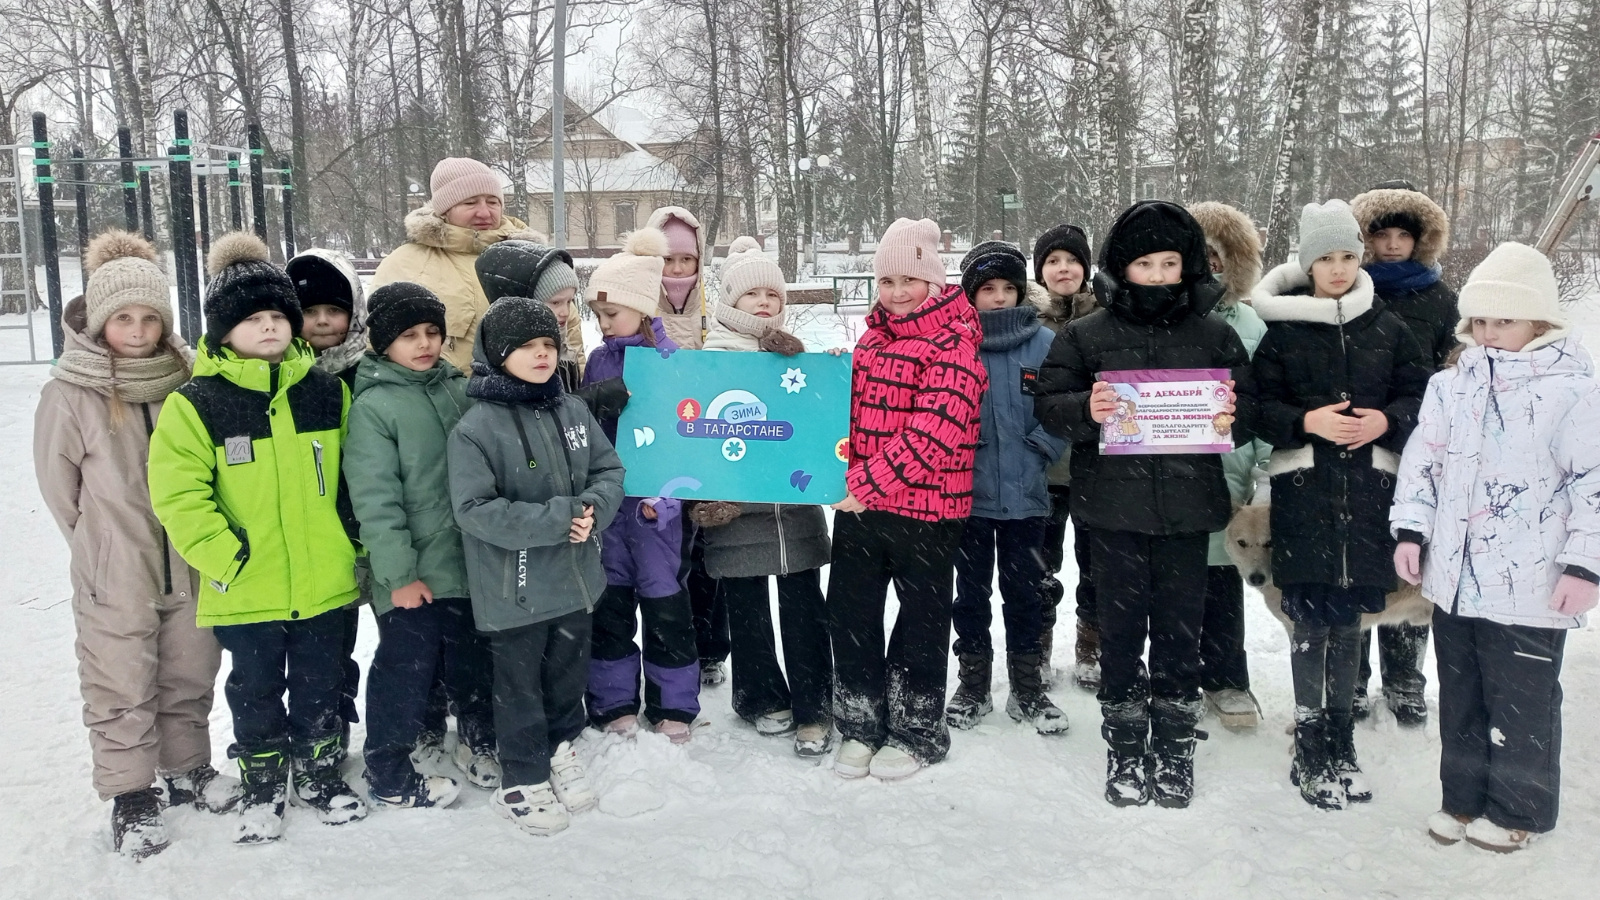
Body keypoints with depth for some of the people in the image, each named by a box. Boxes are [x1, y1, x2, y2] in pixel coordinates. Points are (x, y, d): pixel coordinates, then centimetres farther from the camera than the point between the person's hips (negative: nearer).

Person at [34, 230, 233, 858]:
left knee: (189, 677, 16)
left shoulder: (188, 380, -3)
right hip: (114, 579, -3)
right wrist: (102, 547, 4)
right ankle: (131, 796, 21)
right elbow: (58, 484, -1)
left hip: (190, 568, 3)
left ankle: (187, 771, 35)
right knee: (122, 690, 6)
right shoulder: (70, 394, -12)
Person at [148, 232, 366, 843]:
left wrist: (359, 546, 6)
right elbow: (177, 494, -11)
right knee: (255, 689, 14)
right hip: (247, 590, -2)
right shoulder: (196, 402, -8)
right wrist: (225, 557, -17)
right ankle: (261, 784, 32)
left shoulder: (328, 392, 2)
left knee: (320, 684, 17)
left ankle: (319, 773, 35)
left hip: (324, 582, 3)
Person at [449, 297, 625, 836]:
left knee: (569, 673, 21)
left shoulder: (573, 411, 1)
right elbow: (474, 508, -21)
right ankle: (522, 783, 27)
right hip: (514, 590, -5)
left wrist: (593, 509, -14)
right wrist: (555, 519, -24)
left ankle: (560, 752, 43)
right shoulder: (476, 426, -16)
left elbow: (609, 470, 7)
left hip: (574, 579, 6)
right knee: (520, 687, 10)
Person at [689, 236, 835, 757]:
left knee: (804, 608, 3)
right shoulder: (710, 357, 0)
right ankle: (763, 698, 27)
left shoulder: (796, 356, 11)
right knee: (746, 610, 10)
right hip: (734, 508, -2)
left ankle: (812, 710, 12)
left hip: (795, 504, 2)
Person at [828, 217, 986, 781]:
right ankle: (860, 727, 29)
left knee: (921, 619, 8)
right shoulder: (875, 335, 12)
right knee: (850, 612, 13)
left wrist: (867, 483, -23)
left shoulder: (952, 344, -13)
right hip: (858, 503, 7)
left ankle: (915, 733, 26)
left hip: (926, 508, -7)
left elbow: (933, 433, -23)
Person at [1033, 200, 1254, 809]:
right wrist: (1085, 410, -21)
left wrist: (1232, 414, -14)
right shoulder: (1088, 335, 1)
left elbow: (1250, 413, 9)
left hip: (1187, 507, 1)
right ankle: (1125, 748, 22)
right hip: (1114, 506, -1)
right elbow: (1049, 404, -1)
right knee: (1121, 627, 7)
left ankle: (1175, 747, 25)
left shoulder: (1214, 336, 6)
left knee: (1180, 627, 9)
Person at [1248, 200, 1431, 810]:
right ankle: (1312, 753, 9)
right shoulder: (1282, 330, 2)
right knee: (1312, 621, -1)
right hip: (1303, 487, -2)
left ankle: (1338, 746, 21)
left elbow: (1421, 395, 11)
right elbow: (1259, 406, 1)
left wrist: (1386, 421, -8)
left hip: (1367, 486, 2)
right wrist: (1307, 422, -16)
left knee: (1347, 619, 8)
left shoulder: (1386, 328, 9)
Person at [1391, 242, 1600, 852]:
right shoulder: (1452, 384, 7)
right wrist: (1410, 531, 3)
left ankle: (1517, 811, 26)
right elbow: (1422, 460, 11)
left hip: (1530, 590, -5)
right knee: (1460, 697, 17)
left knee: (1521, 703, 8)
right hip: (1453, 580, 6)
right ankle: (1463, 797, 33)